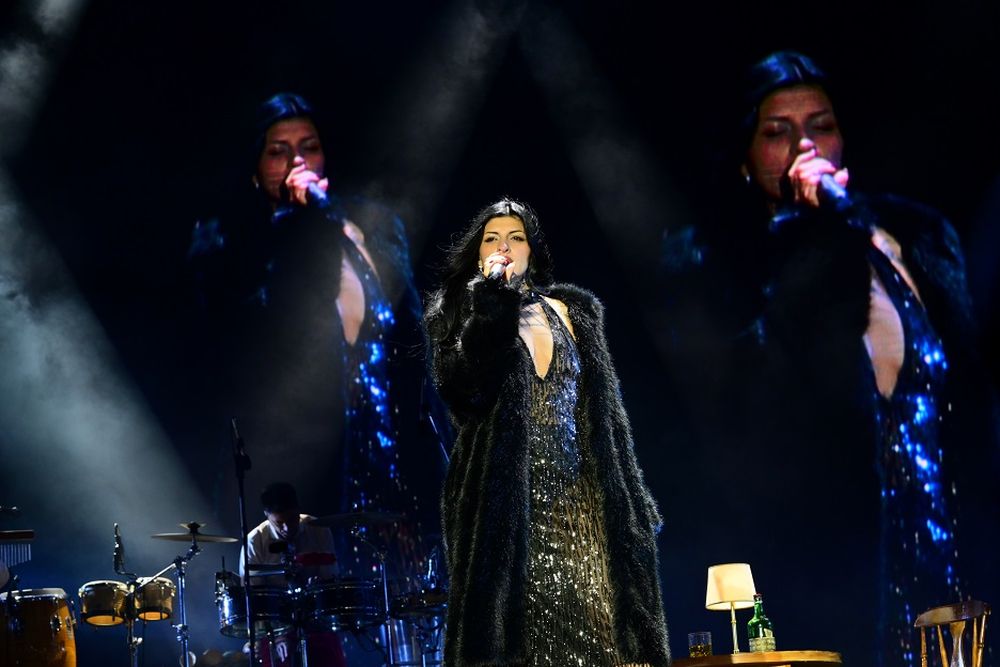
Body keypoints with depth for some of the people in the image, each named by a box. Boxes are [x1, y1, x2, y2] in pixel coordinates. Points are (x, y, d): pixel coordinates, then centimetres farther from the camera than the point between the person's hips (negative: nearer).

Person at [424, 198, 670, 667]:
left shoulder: (572, 312, 15)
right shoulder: (460, 314, 6)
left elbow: (606, 413, 15)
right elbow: (464, 386, -15)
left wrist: (628, 506, 9)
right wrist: (494, 300, -14)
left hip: (581, 501, 3)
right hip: (507, 501, -3)